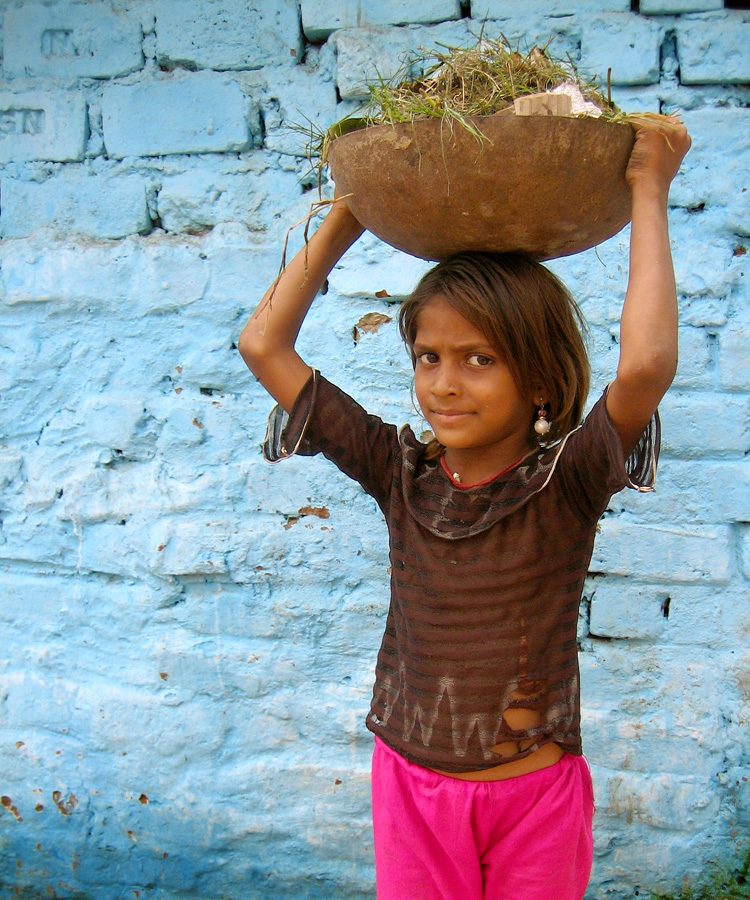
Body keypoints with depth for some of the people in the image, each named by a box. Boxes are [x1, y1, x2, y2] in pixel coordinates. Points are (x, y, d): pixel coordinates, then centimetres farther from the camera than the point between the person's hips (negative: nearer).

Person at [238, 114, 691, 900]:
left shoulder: (567, 479, -14)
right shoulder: (402, 474, -6)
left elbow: (645, 364, -35)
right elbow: (263, 347, -6)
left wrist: (648, 195, -25)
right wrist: (343, 222, -3)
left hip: (535, 796, -2)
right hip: (411, 786, 2)